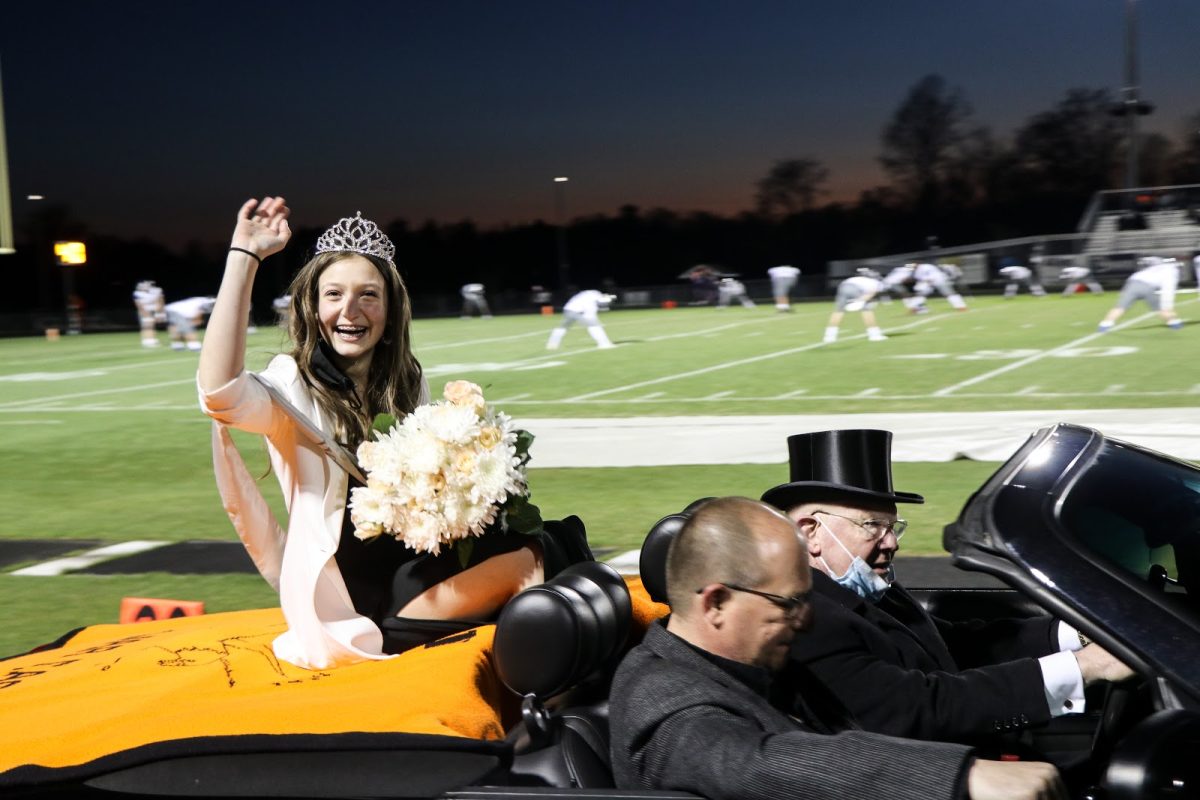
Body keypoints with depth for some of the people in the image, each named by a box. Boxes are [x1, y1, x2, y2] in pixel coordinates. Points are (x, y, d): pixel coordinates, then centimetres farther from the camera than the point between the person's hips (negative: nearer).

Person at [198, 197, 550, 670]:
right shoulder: (293, 384, -8)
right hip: (343, 597, -6)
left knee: (529, 551, -20)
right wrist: (243, 257, -27)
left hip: (414, 562, 6)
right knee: (524, 564, -24)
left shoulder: (407, 381, 10)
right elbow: (219, 393, -31)